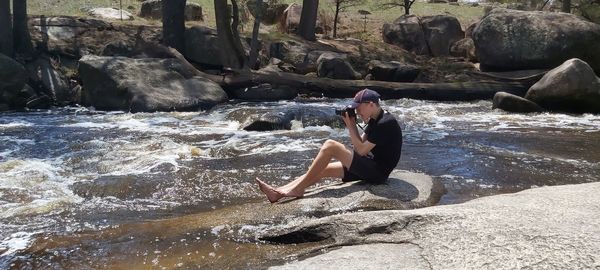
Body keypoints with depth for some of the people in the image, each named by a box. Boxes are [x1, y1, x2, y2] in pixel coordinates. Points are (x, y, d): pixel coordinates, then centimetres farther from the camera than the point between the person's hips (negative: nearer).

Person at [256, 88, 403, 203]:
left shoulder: (385, 123, -19)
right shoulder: (374, 120, 12)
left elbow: (361, 150, -19)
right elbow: (360, 145, 12)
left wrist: (350, 127, -14)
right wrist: (352, 125, -1)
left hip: (378, 172, -10)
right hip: (370, 166, 10)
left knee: (330, 145, -18)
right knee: (322, 169, 3)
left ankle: (297, 189, -11)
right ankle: (278, 193, 0)